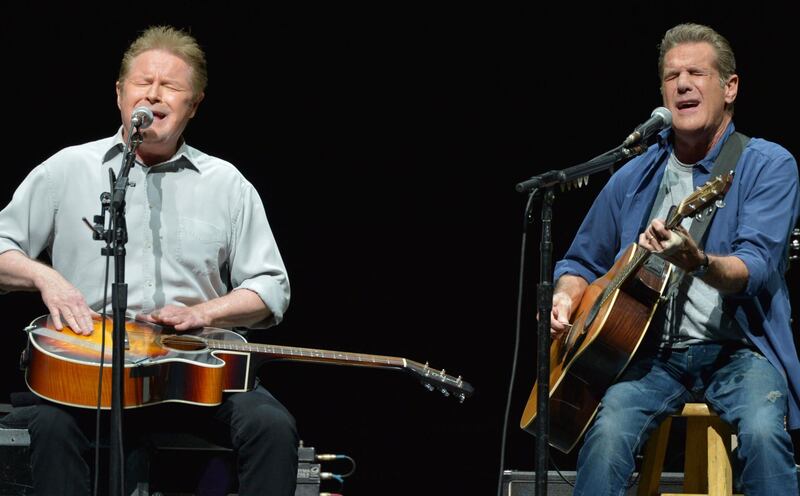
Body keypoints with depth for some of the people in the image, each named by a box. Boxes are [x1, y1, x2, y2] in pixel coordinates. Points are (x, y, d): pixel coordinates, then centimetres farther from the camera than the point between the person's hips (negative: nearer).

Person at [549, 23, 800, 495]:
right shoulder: (634, 178, 13)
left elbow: (755, 271, -16)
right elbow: (583, 262, 25)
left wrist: (697, 262, -37)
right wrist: (567, 297, 2)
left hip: (738, 349, -3)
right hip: (653, 351, 3)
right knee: (608, 431, -28)